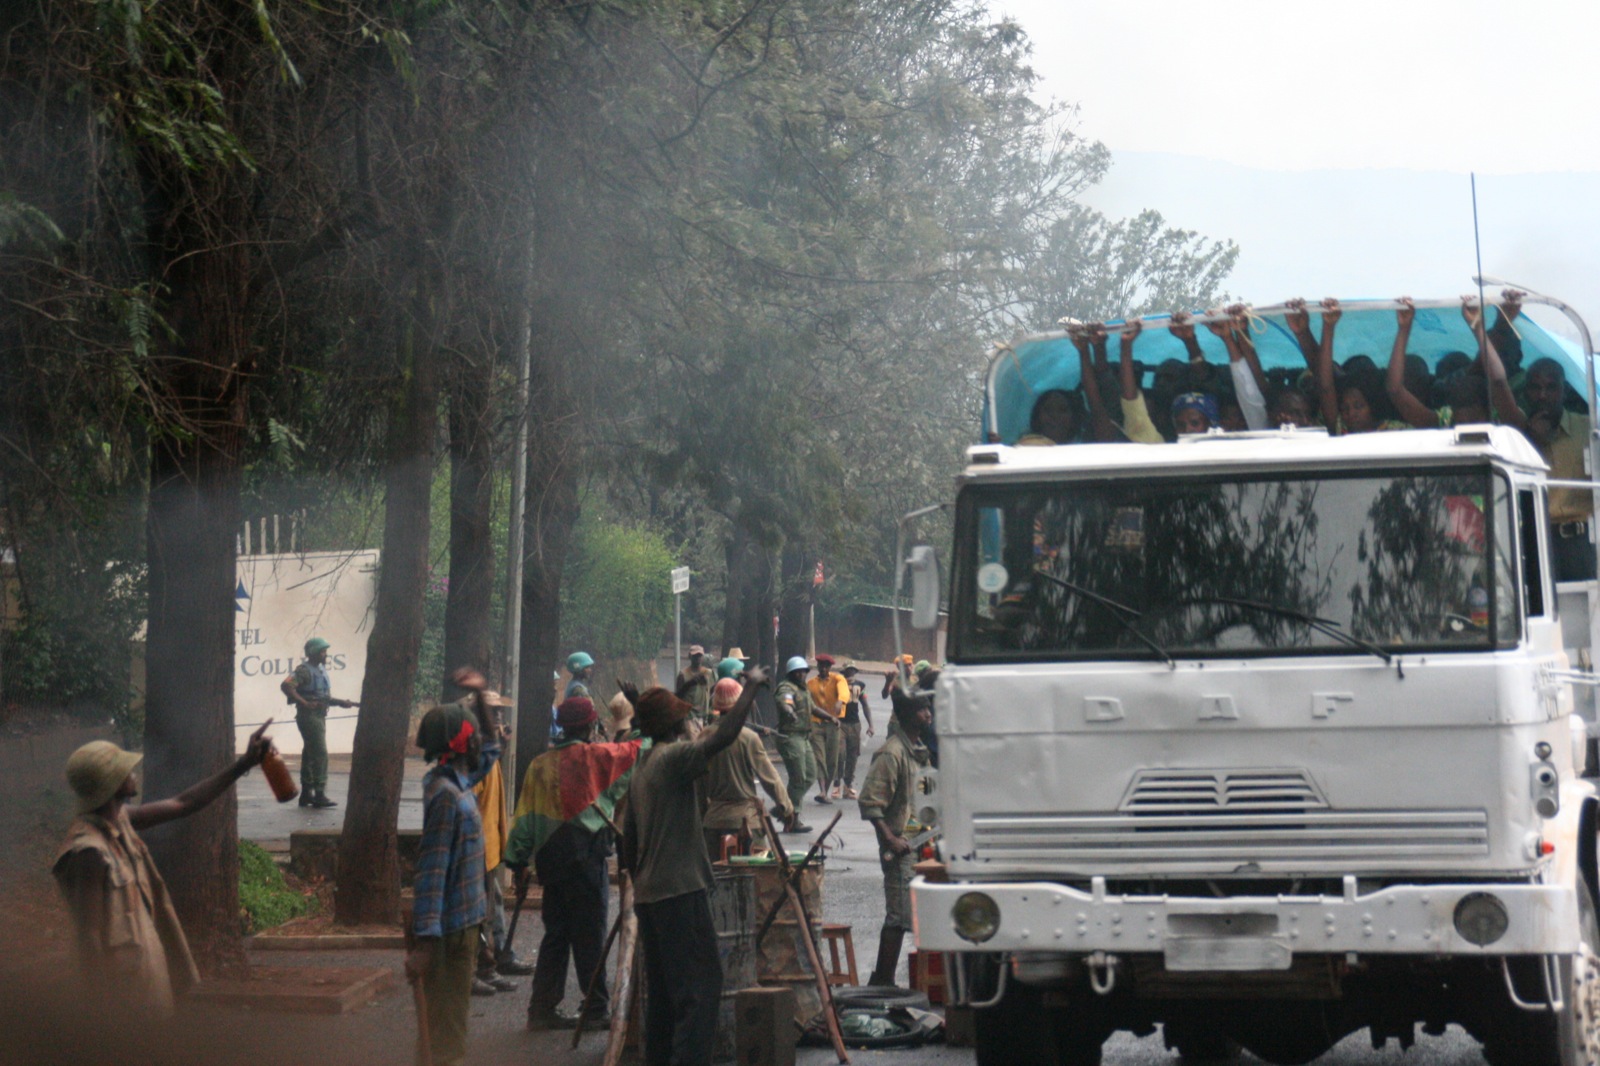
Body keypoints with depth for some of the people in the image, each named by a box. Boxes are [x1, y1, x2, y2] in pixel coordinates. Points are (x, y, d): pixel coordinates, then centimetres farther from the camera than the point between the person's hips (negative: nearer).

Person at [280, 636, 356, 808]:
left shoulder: (322, 670, 16)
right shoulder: (304, 670, -12)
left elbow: (327, 697, 22)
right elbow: (286, 686, -24)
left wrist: (341, 702, 4)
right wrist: (305, 703, -25)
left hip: (319, 716, 9)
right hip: (309, 716, -9)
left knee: (310, 755, 12)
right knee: (320, 754, -13)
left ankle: (306, 794, 18)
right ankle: (319, 795, -14)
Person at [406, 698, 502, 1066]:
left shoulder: (458, 783, 8)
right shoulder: (446, 795, -20)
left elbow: (485, 759, 35)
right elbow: (431, 871, -25)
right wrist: (425, 939, -28)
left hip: (462, 921, 10)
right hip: (452, 926, -10)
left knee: (451, 1015, 18)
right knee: (446, 1021, -4)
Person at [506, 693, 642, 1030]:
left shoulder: (540, 765, 10)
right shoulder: (595, 756, -6)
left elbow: (525, 816, 10)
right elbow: (637, 750, 2)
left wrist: (519, 862, 14)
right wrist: (626, 723, 17)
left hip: (550, 860, 6)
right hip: (585, 858, -6)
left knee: (556, 934, 12)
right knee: (589, 937, -1)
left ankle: (543, 1007, 12)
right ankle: (596, 1009, 2)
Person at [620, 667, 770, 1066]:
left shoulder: (642, 768, 17)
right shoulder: (673, 757, -10)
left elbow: (628, 840, 21)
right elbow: (723, 736, -26)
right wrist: (751, 687, -17)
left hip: (648, 895, 9)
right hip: (681, 891, -9)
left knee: (663, 991, 12)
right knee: (701, 986, -10)